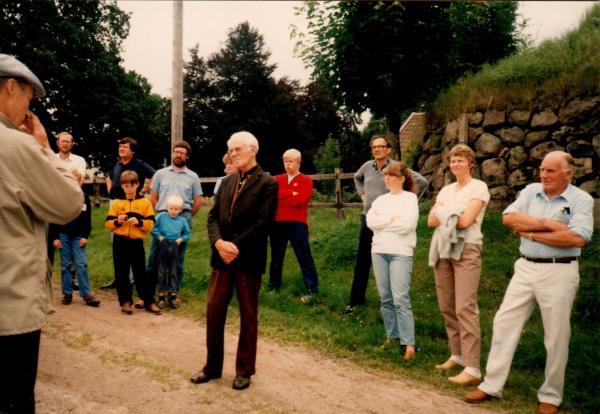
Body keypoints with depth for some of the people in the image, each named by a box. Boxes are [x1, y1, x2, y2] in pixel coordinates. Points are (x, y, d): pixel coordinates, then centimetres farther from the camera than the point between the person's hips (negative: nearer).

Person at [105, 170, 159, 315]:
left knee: (141, 273, 4)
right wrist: (117, 222, -17)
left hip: (137, 242, -1)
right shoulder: (117, 203, 4)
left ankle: (149, 301, 12)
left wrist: (139, 222, -20)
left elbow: (151, 223, -3)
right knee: (121, 273, 6)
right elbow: (108, 223, 3)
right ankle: (125, 301, 17)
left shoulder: (145, 202, 1)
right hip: (120, 242, 1)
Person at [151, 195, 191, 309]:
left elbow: (187, 234, 8)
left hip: (175, 249, 1)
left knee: (173, 272, 9)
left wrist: (180, 239, -7)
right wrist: (159, 237, -12)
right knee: (162, 272, 6)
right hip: (162, 248, -1)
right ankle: (161, 296, 14)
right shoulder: (161, 216, -2)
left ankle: (173, 296, 17)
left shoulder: (182, 220, 3)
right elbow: (153, 228, -5)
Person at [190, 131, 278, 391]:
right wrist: (219, 242, -11)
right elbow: (213, 216, 7)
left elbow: (263, 222, -14)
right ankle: (213, 366, 24)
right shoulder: (226, 182, 14)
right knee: (213, 311, 9)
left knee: (248, 316, 7)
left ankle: (244, 370, 21)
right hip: (221, 257, 6)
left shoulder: (267, 183, -6)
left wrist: (236, 247, -17)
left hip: (248, 259, -5)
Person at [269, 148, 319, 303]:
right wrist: (291, 193, -12)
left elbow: (301, 199, -14)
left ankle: (312, 290, 2)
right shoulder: (277, 179, 13)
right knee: (276, 256, 16)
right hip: (277, 223, 4)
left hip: (297, 224, -4)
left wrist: (280, 198, -8)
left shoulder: (306, 180, 1)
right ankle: (273, 286, 30)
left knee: (304, 257, -3)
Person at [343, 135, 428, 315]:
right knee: (362, 261, 8)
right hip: (367, 218, 5)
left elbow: (422, 182, -12)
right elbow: (357, 178, 29)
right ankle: (355, 300, 18)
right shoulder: (367, 166, 6)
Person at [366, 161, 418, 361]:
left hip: (401, 253, -5)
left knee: (400, 299, -10)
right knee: (385, 298, 9)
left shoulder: (410, 198, -1)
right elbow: (370, 222, 0)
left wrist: (382, 221, -5)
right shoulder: (380, 200, 14)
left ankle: (409, 344, -6)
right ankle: (392, 336, 21)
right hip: (379, 251, 6)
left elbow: (407, 224, -15)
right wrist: (392, 219, -8)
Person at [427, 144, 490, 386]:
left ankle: (472, 369, -13)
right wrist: (451, 217, -10)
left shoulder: (478, 187, -1)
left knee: (465, 307, -13)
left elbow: (466, 220, -13)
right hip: (443, 249, 6)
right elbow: (431, 221, 7)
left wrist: (443, 214, 1)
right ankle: (457, 355, 21)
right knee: (447, 307, 8)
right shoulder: (446, 190, 17)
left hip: (466, 250, -6)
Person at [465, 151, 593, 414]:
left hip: (559, 272, -4)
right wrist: (547, 224, -17)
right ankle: (491, 385, 16)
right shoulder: (531, 191, 6)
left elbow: (578, 238, -21)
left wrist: (532, 233, -14)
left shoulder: (581, 199, -6)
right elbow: (509, 217, -9)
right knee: (504, 322, 4)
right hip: (525, 268, 4)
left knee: (556, 337, 6)